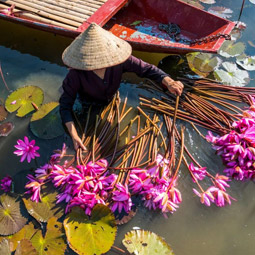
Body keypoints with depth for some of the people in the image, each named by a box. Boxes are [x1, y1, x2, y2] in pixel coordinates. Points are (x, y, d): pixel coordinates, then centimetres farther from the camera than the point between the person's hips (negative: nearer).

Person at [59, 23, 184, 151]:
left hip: (112, 101, 2)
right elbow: (65, 105, -31)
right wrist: (74, 136, -42)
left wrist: (168, 82, -49)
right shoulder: (76, 74, -38)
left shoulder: (119, 60, -34)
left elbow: (146, 68, -29)